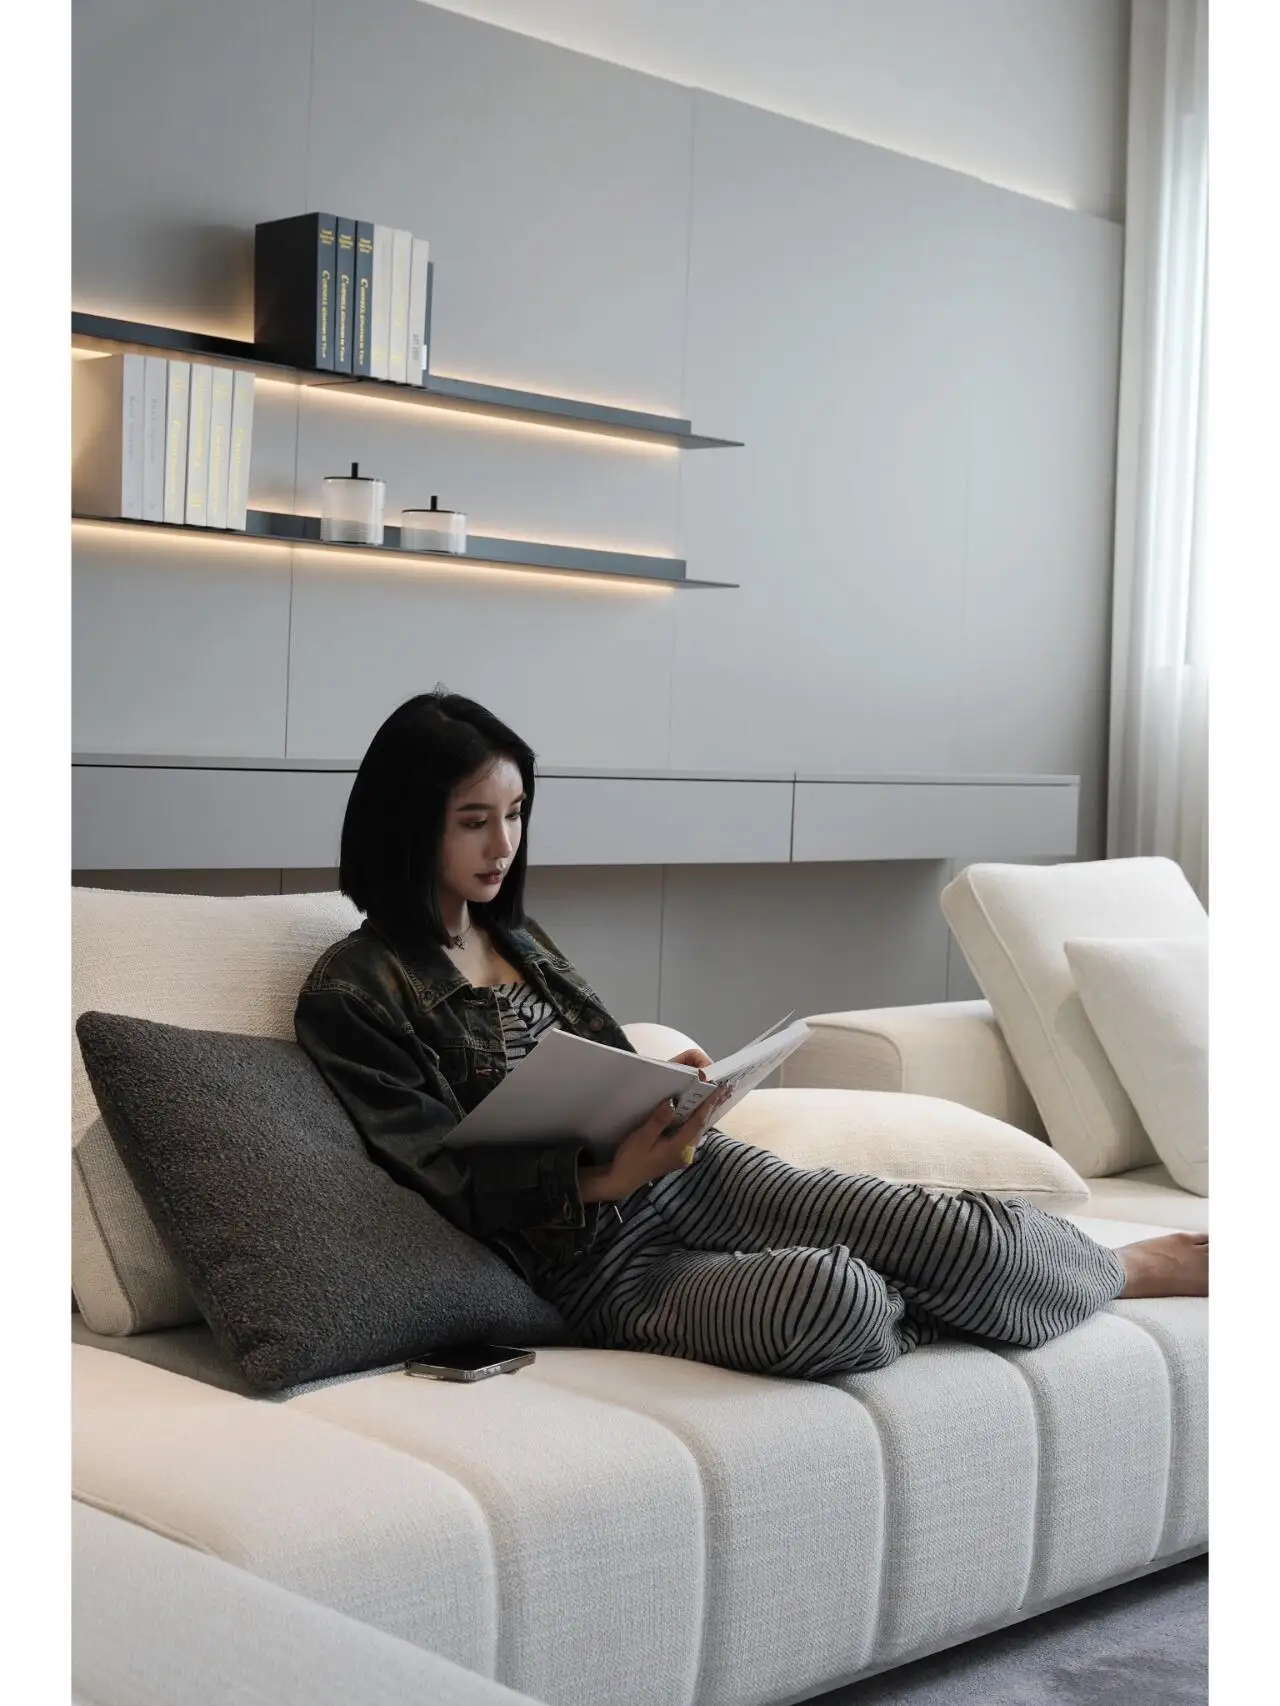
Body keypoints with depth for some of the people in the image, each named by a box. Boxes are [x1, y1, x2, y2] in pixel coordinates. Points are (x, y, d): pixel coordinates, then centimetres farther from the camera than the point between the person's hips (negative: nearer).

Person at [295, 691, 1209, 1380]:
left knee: (957, 1232, -14)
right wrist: (609, 1178, -27)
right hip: (599, 1262, -6)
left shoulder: (517, 936, 15)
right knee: (831, 1298, -33)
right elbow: (448, 1180, -12)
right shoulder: (352, 991, -7)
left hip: (684, 1170, 7)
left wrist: (672, 1090, -4)